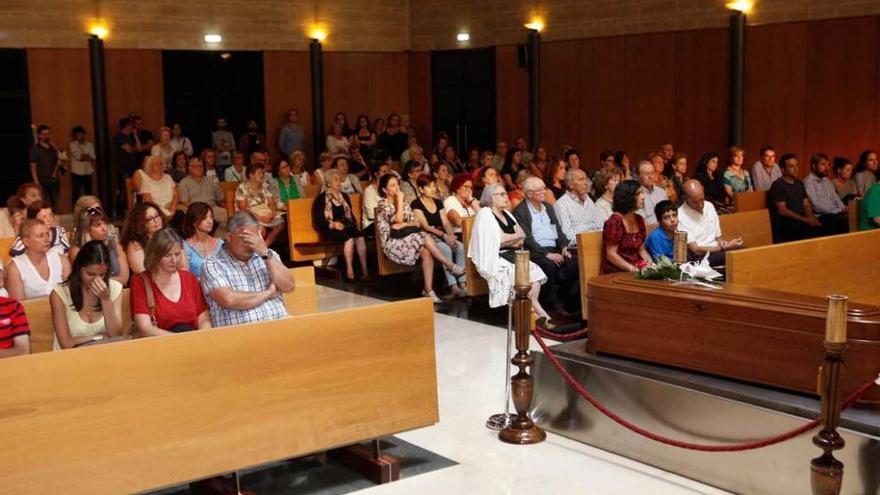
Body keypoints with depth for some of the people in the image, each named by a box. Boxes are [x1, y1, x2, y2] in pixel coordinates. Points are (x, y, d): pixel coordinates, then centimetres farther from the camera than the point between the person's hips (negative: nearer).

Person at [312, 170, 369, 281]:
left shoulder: (344, 196, 21)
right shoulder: (321, 198, 3)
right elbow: (317, 220, -3)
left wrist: (356, 223, 4)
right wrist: (332, 224, -18)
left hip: (347, 227, 5)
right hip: (330, 229, -5)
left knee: (360, 237, -30)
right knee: (349, 237, -36)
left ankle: (364, 269, -33)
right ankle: (349, 271, -34)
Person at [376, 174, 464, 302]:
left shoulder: (404, 203, 18)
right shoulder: (383, 204, -3)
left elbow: (416, 223, 10)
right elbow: (398, 220, -17)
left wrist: (403, 225, -9)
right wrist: (399, 200, -10)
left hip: (409, 239, 6)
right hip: (393, 243, -6)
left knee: (426, 252, -29)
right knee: (425, 238, -30)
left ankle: (428, 290, -31)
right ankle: (451, 266, -24)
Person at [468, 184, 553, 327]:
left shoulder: (506, 214, 17)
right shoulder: (485, 214, -6)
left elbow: (522, 237, 9)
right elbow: (501, 239, -15)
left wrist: (509, 240, -11)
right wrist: (517, 236, 2)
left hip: (511, 255, 7)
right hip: (494, 259, -7)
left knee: (535, 272, -18)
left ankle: (534, 310, -24)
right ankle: (539, 312, -18)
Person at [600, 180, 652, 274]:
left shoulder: (639, 220, 13)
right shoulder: (615, 221, -10)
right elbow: (611, 254, -13)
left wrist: (650, 263, -1)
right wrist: (632, 268, -20)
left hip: (636, 267, 8)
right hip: (616, 272, -8)